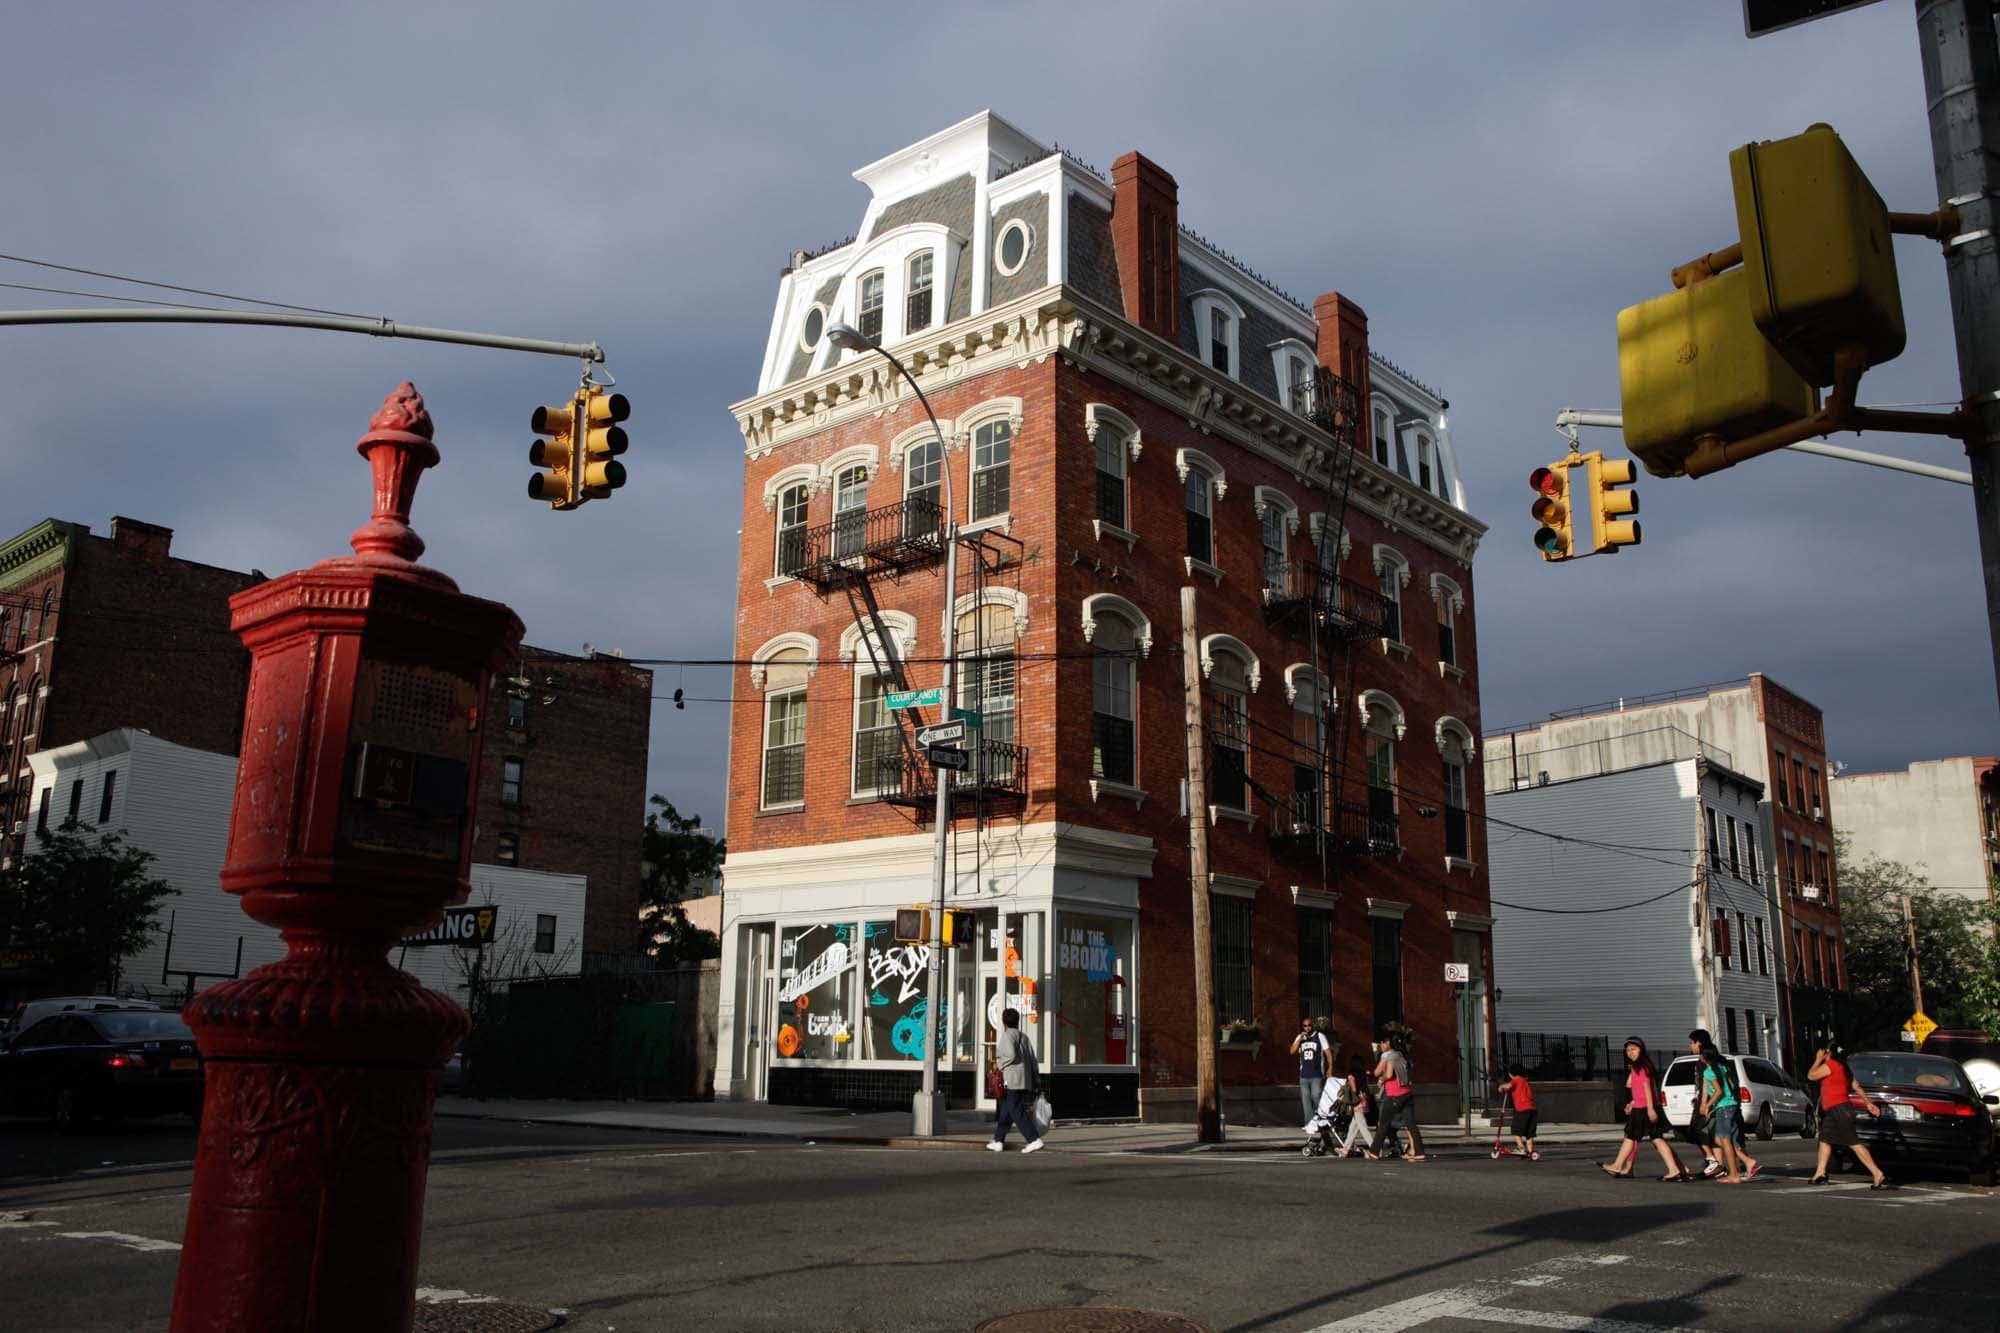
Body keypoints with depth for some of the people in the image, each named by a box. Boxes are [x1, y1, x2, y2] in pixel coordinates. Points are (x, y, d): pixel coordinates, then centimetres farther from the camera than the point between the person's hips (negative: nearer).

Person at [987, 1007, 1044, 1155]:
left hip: (1012, 1081, -8)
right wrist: (1035, 1080, 17)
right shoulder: (1024, 1036, 18)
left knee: (1017, 1112, -9)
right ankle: (998, 1141, 19)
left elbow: (1011, 1055, -20)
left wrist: (1000, 1064, -3)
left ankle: (1034, 1140, -17)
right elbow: (1033, 1060, 15)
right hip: (1026, 1081, 8)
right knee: (1005, 1111, 15)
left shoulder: (1008, 1035, -5)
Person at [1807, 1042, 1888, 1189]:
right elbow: (1857, 1086, 17)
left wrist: (1818, 1060, 2)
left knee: (1854, 1144, -13)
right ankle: (1820, 1174, 20)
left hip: (1839, 1110, -11)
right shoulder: (1843, 1068, 17)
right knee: (1824, 1140, 16)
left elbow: (1811, 1076, -9)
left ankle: (1878, 1175, -16)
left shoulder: (1830, 1065, -13)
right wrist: (1868, 1103, 19)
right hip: (1834, 1112, 11)